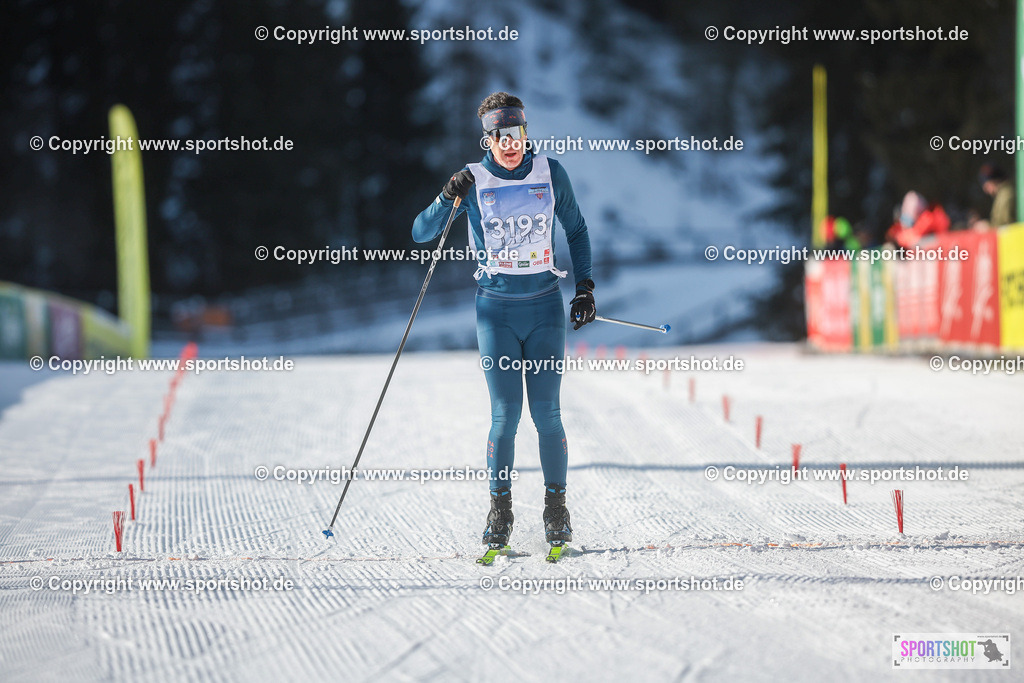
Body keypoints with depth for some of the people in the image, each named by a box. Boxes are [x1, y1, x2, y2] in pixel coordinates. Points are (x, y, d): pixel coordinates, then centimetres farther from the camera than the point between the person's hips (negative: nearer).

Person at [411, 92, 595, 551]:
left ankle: (556, 508, 10)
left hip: (545, 307, 1)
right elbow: (421, 234, -4)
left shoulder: (550, 173, 1)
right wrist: (449, 198, -21)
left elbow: (576, 229, 14)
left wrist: (585, 287, 8)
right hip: (496, 309, -1)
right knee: (505, 414, -6)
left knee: (546, 413, -3)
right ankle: (500, 509, 8)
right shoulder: (474, 181, -3)